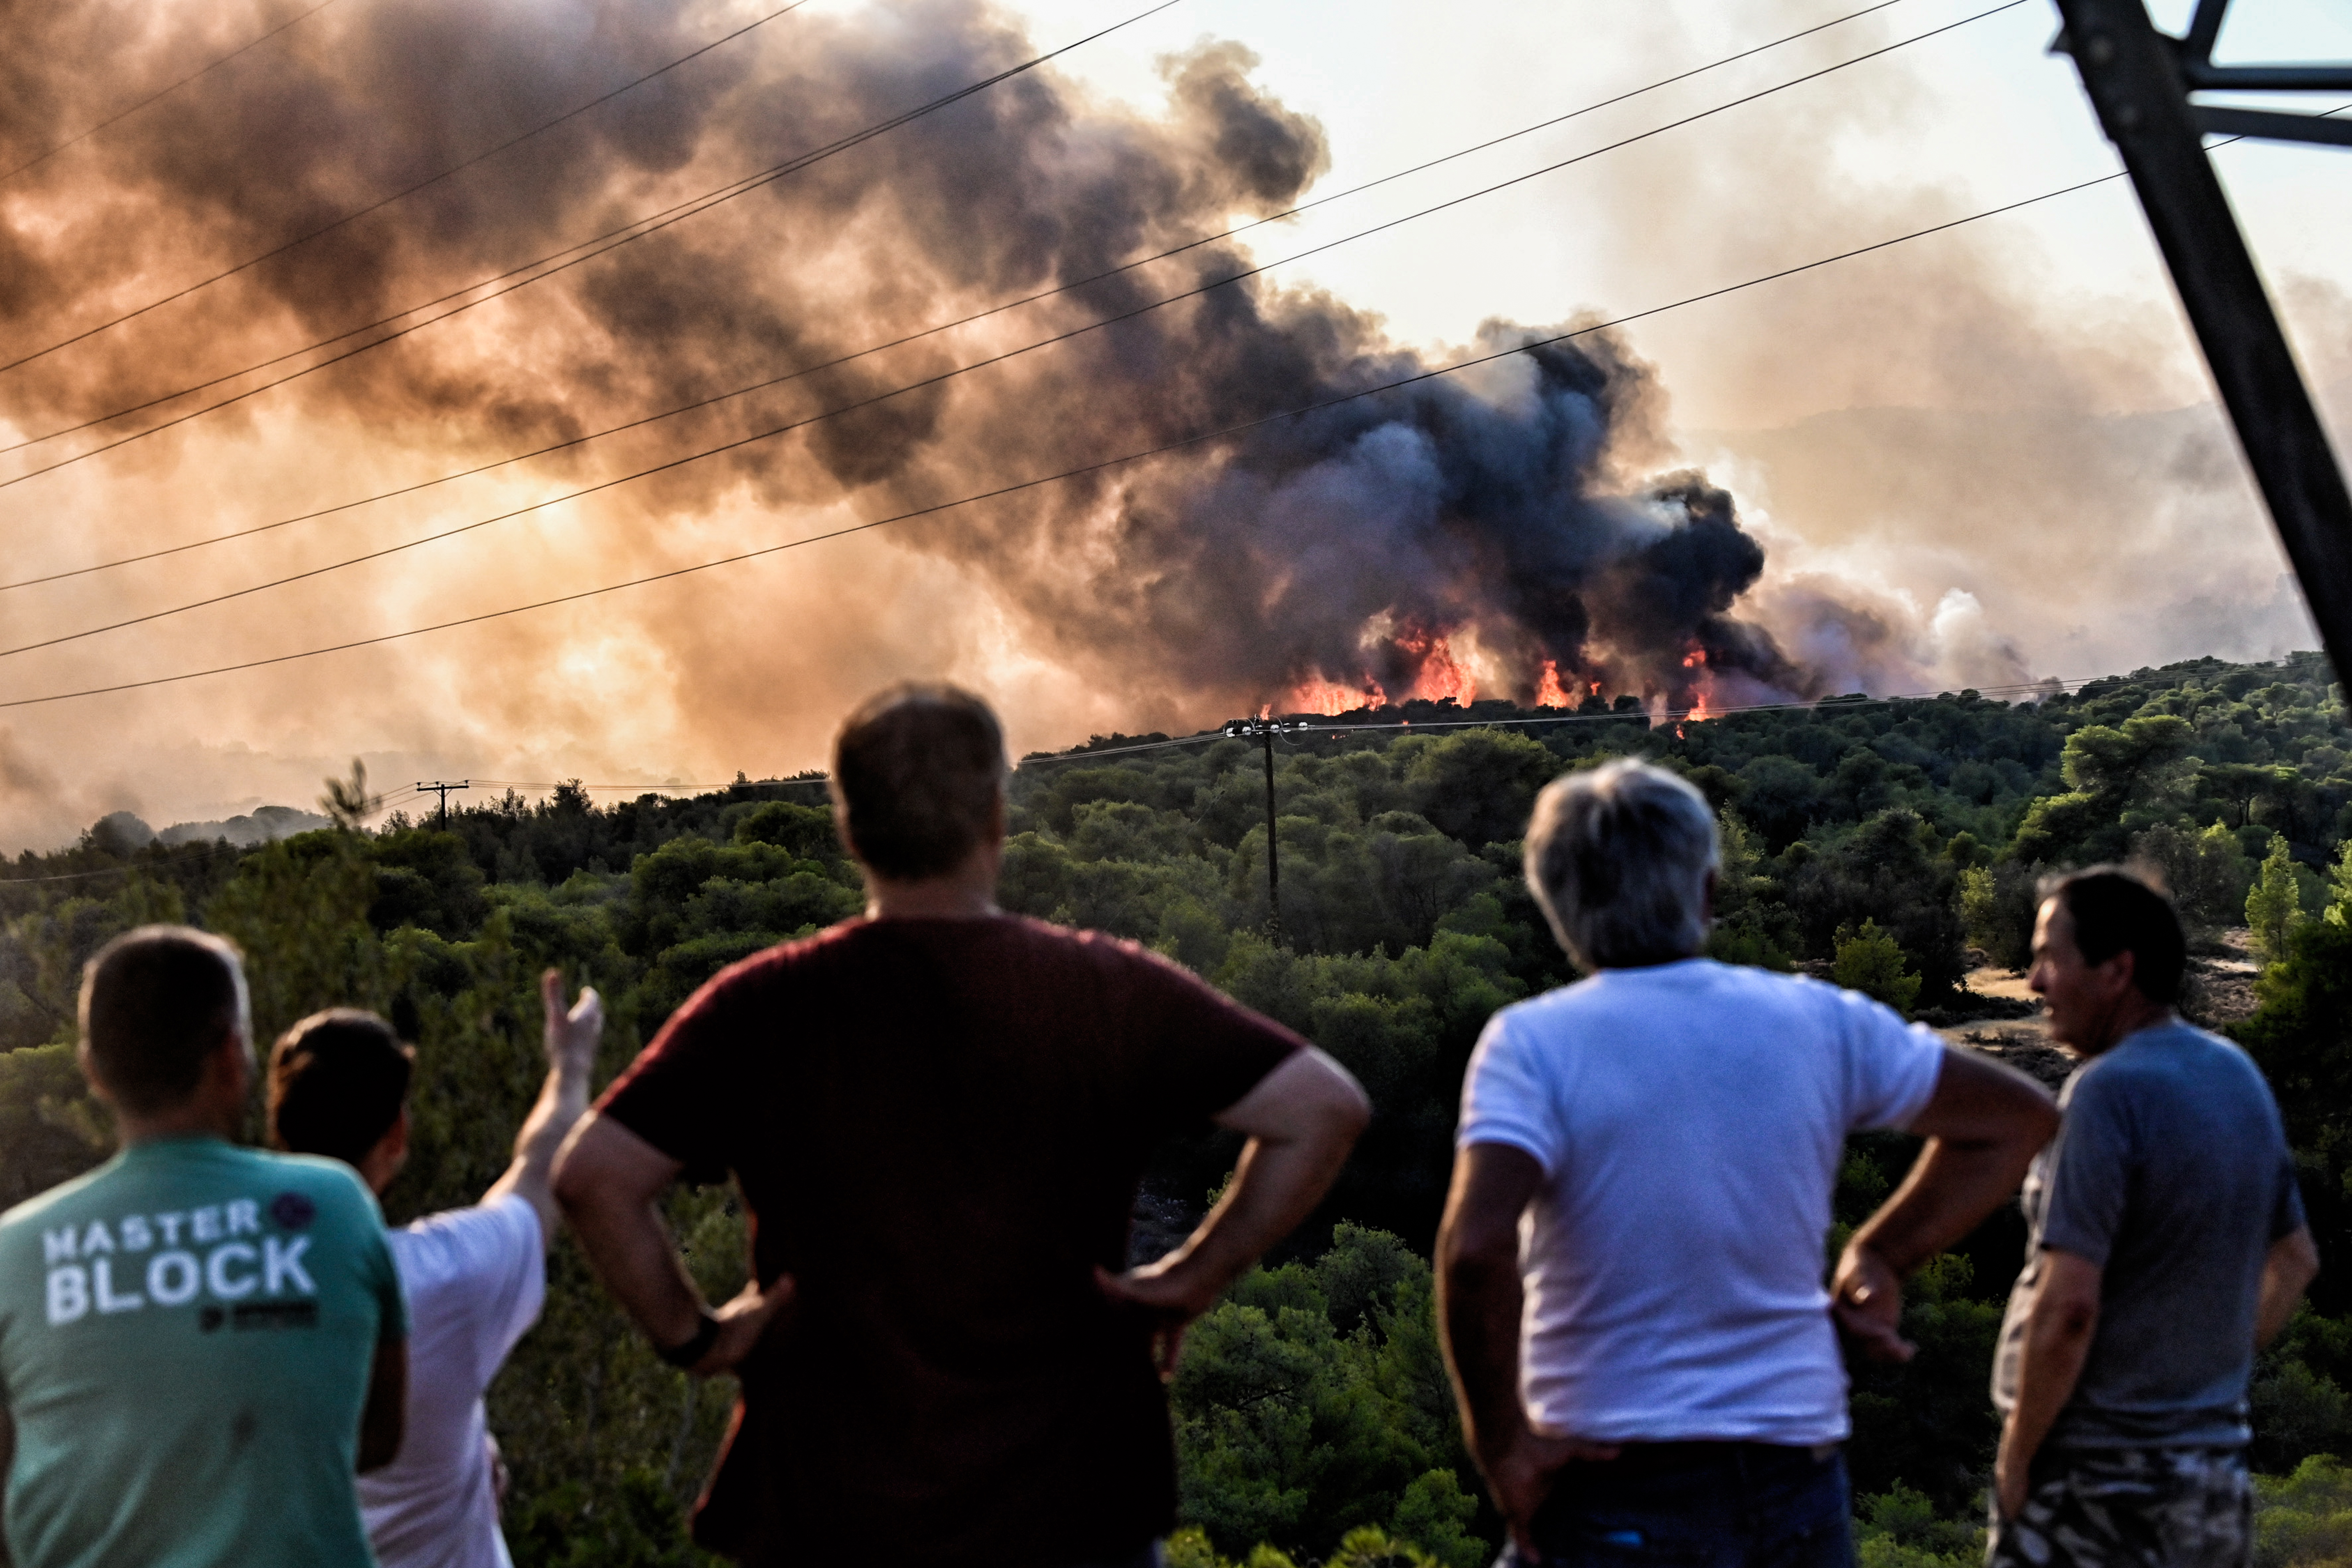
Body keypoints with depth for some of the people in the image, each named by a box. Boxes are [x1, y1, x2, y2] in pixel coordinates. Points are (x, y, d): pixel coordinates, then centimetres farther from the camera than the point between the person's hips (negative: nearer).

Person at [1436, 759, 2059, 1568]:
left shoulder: (1532, 1043, -10)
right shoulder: (1819, 1023, 3)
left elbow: (1475, 1248, -25)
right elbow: (2018, 1117, 14)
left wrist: (1501, 1443, -12)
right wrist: (1878, 1259, 13)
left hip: (1610, 1481, -4)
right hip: (1797, 1479, 4)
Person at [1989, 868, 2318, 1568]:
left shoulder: (2108, 1094, -18)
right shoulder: (2237, 1076, 9)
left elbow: (2068, 1306, -23)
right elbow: (2294, 1261, 20)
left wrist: (2016, 1457, -13)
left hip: (2101, 1478, -9)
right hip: (2218, 1464, 9)